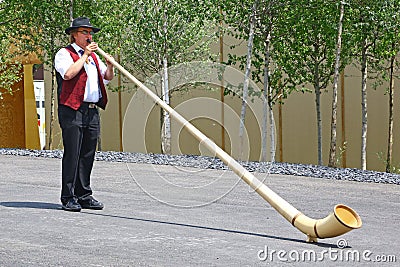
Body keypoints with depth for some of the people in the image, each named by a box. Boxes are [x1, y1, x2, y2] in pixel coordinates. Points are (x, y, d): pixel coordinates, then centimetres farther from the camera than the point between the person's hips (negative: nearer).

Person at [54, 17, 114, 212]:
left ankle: (84, 195, 14)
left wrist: (109, 64, 2)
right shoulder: (64, 53, 1)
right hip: (72, 110, -7)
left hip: (92, 111, 7)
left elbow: (108, 77, 23)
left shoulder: (93, 56, 23)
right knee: (72, 154, -8)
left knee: (88, 155, 8)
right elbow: (68, 73, -18)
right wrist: (85, 55, -11)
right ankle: (68, 198, -5)